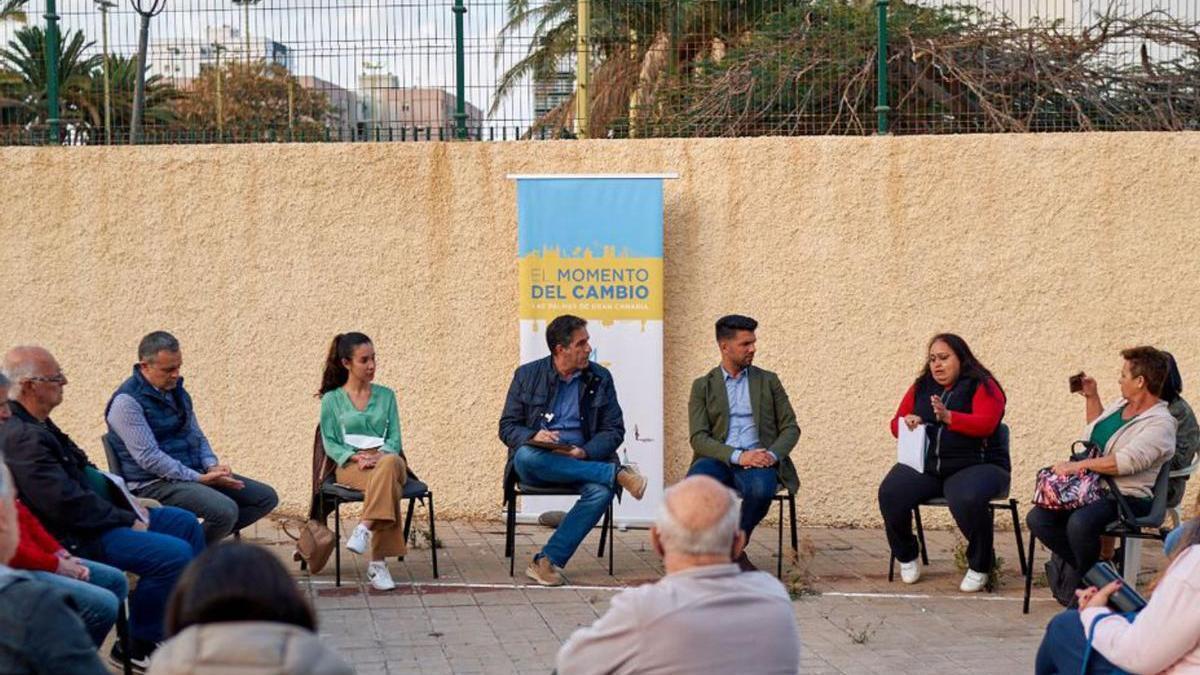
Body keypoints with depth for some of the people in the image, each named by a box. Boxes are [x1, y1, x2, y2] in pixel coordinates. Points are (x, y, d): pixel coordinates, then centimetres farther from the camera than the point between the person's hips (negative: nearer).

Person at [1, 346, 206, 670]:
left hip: (96, 518, 11)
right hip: (73, 537, -11)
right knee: (175, 554, -21)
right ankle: (137, 648, -4)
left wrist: (128, 506, 6)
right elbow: (69, 505, -28)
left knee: (185, 523, 15)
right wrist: (127, 521, -16)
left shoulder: (36, 425, 9)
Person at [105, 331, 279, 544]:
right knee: (225, 510, -32)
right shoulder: (127, 402, -15)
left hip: (194, 473, 9)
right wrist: (199, 479, -22)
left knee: (266, 497, 2)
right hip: (154, 484, -9)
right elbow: (149, 458, -21)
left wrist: (212, 466, -1)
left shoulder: (176, 390, 12)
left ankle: (202, 539, 0)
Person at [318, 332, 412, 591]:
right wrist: (356, 456, -15)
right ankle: (379, 561, -41)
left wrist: (379, 455, -12)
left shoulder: (385, 395, 18)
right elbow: (330, 443, 4)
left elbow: (394, 437, 11)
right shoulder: (332, 400, 12)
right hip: (350, 465, -2)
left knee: (388, 464, -41)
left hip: (387, 457, 2)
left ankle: (365, 528, -46)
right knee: (389, 486, -38)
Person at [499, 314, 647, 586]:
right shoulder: (527, 375, 5)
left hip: (582, 460, 1)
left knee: (601, 490, -34)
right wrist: (533, 437, -19)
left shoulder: (600, 378, 8)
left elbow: (614, 431, 5)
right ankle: (616, 473, -27)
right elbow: (507, 428, 5)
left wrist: (585, 453, -15)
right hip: (536, 465, -1)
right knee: (526, 456, -38)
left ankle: (548, 561, -29)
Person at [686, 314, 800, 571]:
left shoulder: (768, 381, 16)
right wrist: (737, 456, -18)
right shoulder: (703, 386, 11)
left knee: (761, 489, -36)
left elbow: (790, 428, 13)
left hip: (758, 461, 1)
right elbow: (698, 437, -1)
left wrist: (773, 455, -10)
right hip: (719, 460, -1)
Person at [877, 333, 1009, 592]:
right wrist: (907, 423, -8)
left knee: (967, 500, -37)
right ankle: (906, 557, 2)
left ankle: (980, 566, -11)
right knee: (890, 493, -24)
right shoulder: (921, 387, 16)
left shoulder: (982, 386, 0)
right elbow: (896, 423, 17)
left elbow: (986, 423, -16)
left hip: (975, 465, -4)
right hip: (925, 466, 4)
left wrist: (948, 417, -31)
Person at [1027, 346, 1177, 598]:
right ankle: (1083, 568, 2)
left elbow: (1127, 461, -27)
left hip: (1127, 499, -9)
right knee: (1037, 518, -11)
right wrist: (1091, 397, 25)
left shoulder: (1160, 423, -13)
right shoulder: (1121, 404, 14)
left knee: (1080, 523, -35)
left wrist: (1077, 465, -24)